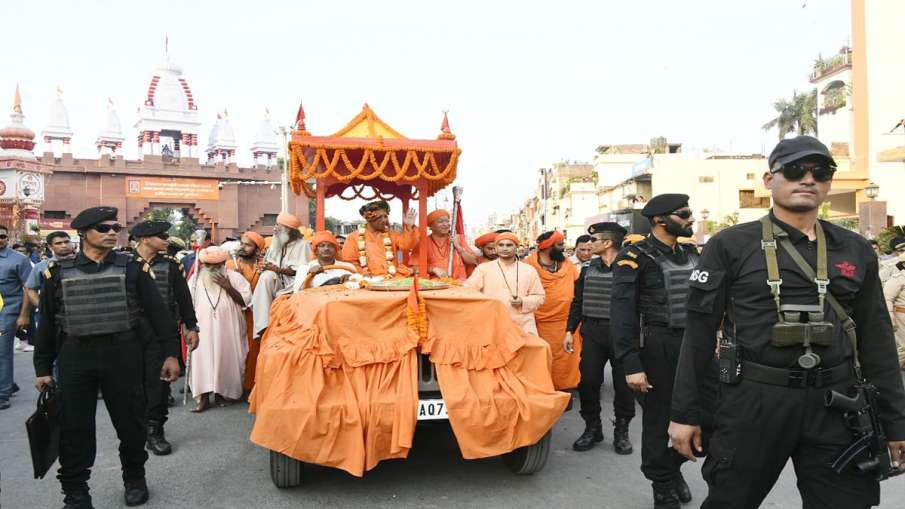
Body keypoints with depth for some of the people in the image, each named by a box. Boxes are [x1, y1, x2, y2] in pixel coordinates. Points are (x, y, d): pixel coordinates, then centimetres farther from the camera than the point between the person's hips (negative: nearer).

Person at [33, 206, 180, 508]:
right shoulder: (58, 272, 6)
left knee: (130, 422, 9)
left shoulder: (133, 268, 2)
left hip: (123, 355, -1)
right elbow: (47, 324, 11)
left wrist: (170, 353, -4)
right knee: (74, 429, 5)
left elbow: (158, 312, 1)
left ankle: (134, 479, 30)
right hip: (75, 358, 1)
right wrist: (43, 368, 10)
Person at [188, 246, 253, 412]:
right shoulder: (196, 279, 7)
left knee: (227, 358, 4)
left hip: (228, 328, -1)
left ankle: (225, 391, 18)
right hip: (203, 328, 1)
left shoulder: (234, 277, 0)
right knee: (202, 359, -5)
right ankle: (203, 396, -2)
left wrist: (228, 287, -16)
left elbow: (246, 300, -6)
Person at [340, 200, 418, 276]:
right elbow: (349, 262, 7)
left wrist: (409, 227, -11)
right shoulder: (354, 237, 8)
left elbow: (406, 245, 1)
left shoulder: (391, 235, 15)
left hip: (393, 278, 3)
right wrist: (363, 273, -6)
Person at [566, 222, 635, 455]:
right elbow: (577, 302, 14)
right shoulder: (588, 268, 9)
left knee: (623, 383, 5)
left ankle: (621, 430, 21)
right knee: (588, 380, 4)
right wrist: (570, 331, 10)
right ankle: (592, 427, 20)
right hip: (592, 333, 4)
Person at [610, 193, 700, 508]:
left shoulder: (691, 253, 11)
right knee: (658, 420, 6)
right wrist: (631, 365, -19)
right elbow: (622, 314, -15)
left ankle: (674, 466, 33)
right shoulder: (635, 257, -10)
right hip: (658, 348, -6)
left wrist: (709, 340, 12)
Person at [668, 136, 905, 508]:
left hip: (836, 405, 3)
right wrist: (684, 412, -6)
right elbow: (699, 331, -4)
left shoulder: (856, 250, 9)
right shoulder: (730, 245, -3)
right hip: (753, 401, -3)